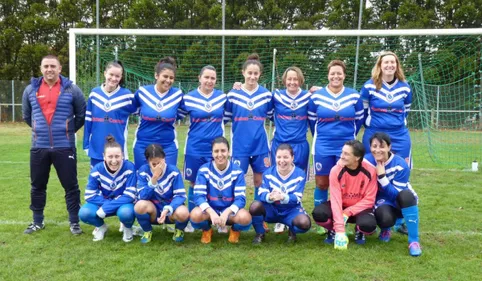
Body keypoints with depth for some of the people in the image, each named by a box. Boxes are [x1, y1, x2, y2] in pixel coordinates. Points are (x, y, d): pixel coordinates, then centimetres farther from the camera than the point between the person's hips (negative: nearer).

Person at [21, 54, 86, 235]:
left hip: (64, 147, -2)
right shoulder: (31, 90, 5)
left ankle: (74, 222, 15)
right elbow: (26, 115, 20)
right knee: (37, 186, 12)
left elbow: (82, 114, 8)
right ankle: (38, 222, 27)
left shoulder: (71, 89, -2)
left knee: (70, 185, 3)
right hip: (39, 147, 3)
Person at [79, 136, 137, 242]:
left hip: (123, 203, -2)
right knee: (84, 213, -26)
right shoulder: (97, 169, -16)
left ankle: (128, 228, 0)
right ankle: (101, 226, 9)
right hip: (103, 203, 3)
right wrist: (106, 203, -27)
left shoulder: (129, 167, -24)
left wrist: (105, 208, -30)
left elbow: (130, 195, -26)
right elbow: (90, 195, -12)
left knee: (126, 212, -38)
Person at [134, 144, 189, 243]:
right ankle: (147, 231, 1)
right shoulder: (143, 171, -11)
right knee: (140, 205, -32)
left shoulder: (173, 171, -13)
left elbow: (180, 195, -16)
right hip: (153, 212, 1)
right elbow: (143, 196, -19)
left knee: (183, 213, -35)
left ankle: (179, 230, 4)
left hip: (171, 211, -1)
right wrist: (154, 179, -32)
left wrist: (167, 209, -33)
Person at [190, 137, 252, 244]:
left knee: (245, 217, -32)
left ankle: (235, 230, 6)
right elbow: (199, 196, -15)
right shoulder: (204, 170, -9)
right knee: (195, 215, -32)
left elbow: (240, 198, -14)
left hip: (229, 211, 0)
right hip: (210, 210, 0)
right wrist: (212, 213, -34)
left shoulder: (237, 171, -10)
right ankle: (207, 230, 5)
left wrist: (226, 213, -33)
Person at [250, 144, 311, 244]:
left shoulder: (300, 174, -10)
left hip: (291, 210, -1)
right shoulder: (268, 173, -6)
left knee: (304, 223, -33)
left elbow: (297, 198, -19)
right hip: (272, 210, 1)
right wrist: (269, 197, -42)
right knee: (255, 206, -31)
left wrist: (283, 197, -41)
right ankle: (260, 233, -2)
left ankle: (292, 231, 7)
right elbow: (262, 194, -15)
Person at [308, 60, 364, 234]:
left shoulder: (354, 96, 0)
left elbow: (359, 120, 11)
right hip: (323, 147, 0)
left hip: (346, 147, 1)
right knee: (321, 184, 5)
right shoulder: (316, 96, -1)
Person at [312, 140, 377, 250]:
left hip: (360, 208, -1)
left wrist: (348, 212, -24)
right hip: (340, 206, 1)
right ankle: (333, 230, 6)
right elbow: (335, 199, -24)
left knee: (368, 225, -34)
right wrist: (340, 229, -31)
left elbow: (369, 199, -13)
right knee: (318, 213, -29)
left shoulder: (370, 171, -20)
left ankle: (359, 231, 6)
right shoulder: (336, 171, -21)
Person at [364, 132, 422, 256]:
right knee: (385, 218, -35)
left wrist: (382, 176, -32)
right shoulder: (366, 161, -12)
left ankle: (414, 241, -28)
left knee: (405, 195, -37)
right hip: (381, 202, 1)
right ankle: (385, 230, 7)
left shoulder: (400, 165, -19)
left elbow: (396, 195, -24)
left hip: (401, 203, 0)